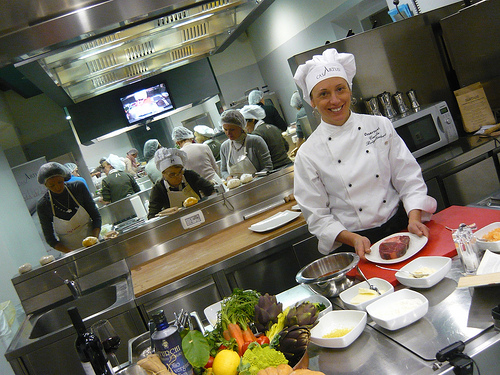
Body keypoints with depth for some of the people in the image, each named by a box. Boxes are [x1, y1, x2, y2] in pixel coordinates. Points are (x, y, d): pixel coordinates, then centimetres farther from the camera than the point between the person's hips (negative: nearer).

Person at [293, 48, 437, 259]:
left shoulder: (380, 126, 2)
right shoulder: (308, 154, -5)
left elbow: (409, 178, 4)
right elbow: (317, 217, -2)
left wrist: (414, 218, -10)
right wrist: (354, 239, -15)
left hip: (398, 227, 2)